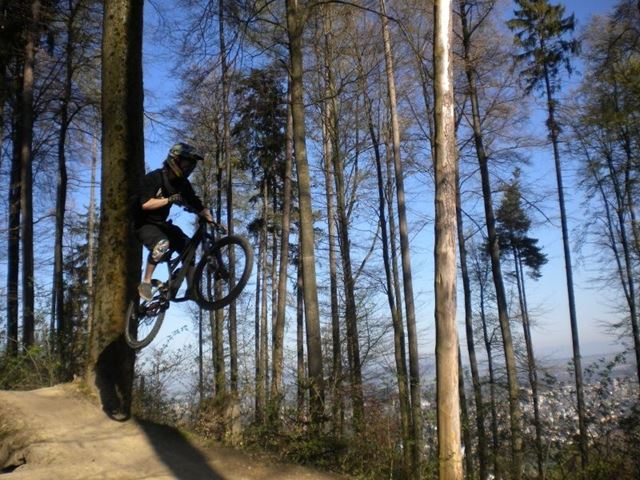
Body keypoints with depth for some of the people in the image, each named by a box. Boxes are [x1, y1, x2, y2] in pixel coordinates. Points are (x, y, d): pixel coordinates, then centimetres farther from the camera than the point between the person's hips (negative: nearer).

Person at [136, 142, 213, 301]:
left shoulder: (183, 183, -2)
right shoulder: (153, 178, -20)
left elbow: (197, 204, -4)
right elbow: (145, 204, -29)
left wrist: (212, 221, -17)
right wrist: (169, 200, -35)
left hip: (161, 223, 7)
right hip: (143, 223, -7)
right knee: (162, 243, -34)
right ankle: (145, 283, -22)